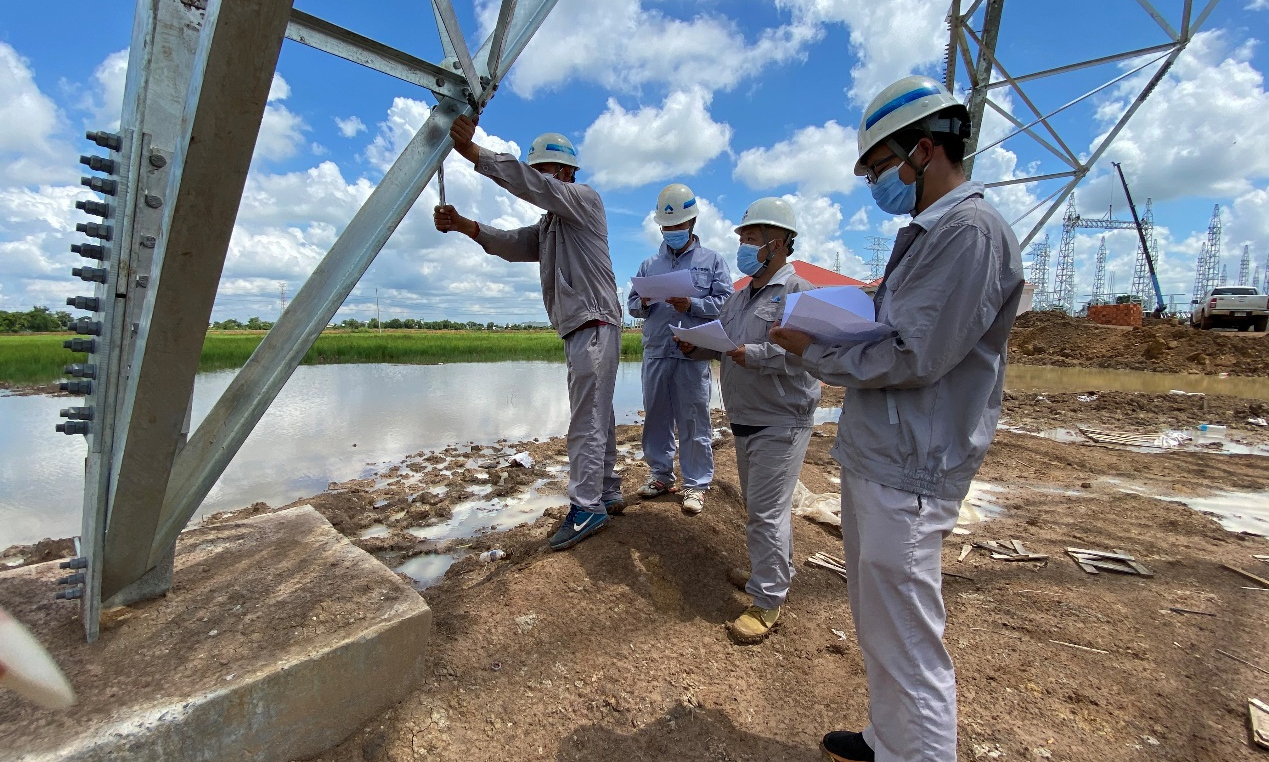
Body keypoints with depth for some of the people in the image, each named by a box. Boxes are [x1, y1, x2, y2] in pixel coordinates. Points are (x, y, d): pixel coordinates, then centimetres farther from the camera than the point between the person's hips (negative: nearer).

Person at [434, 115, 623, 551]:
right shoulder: (549, 225, 26)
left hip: (595, 326, -10)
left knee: (587, 422, -9)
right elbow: (511, 244, 13)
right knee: (597, 418, 13)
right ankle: (607, 494, 24)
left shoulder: (585, 199, 0)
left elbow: (533, 186, -17)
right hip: (577, 331, 10)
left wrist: (472, 151, -21)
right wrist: (463, 225, -2)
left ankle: (586, 509, 0)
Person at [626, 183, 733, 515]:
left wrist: (691, 305, -15)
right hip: (655, 354, 4)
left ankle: (695, 484, 11)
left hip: (693, 355, -3)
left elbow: (726, 302, -1)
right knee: (656, 416, 10)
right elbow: (631, 305, 16)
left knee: (694, 420, 0)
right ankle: (660, 474, 25)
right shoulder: (649, 264, 19)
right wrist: (642, 302, -7)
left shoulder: (712, 261, 10)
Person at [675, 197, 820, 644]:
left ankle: (768, 600, 13)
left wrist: (751, 354, -33)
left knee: (767, 511, -4)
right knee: (757, 503, 19)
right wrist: (695, 347, 2)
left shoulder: (799, 292, -11)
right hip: (745, 420, 9)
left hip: (780, 422, -8)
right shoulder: (738, 299, 16)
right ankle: (773, 572, 38)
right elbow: (722, 342, 21)